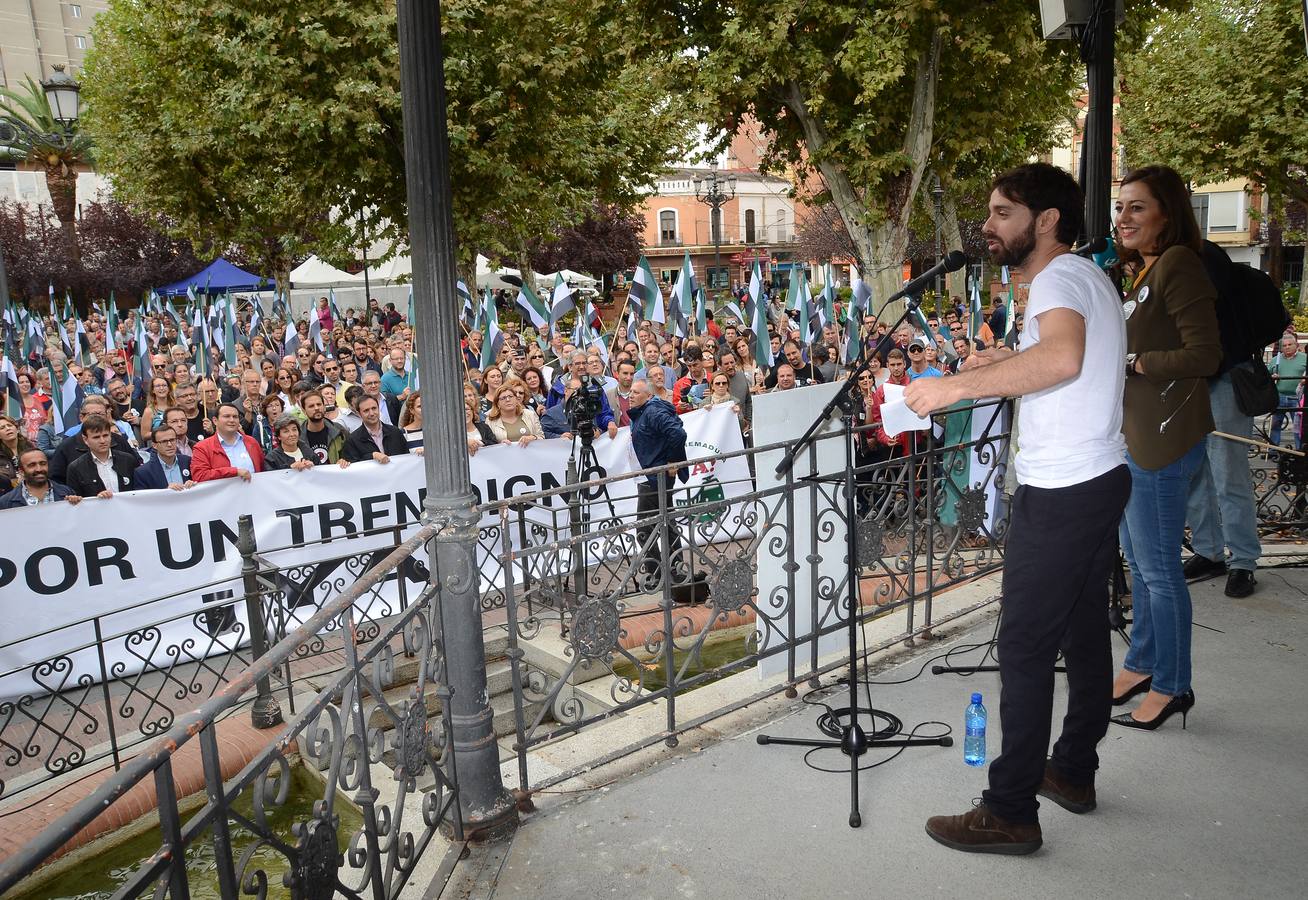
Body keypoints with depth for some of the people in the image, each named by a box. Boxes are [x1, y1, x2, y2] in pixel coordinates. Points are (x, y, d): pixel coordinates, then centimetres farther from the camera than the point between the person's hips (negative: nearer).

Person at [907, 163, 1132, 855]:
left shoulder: (1060, 275, -15)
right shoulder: (1088, 275, 17)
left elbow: (1063, 357, -36)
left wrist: (956, 385, -33)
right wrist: (1001, 364, 21)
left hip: (1060, 493, -11)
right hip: (1100, 478, 11)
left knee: (1025, 647, -5)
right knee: (1083, 632, 18)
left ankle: (1011, 813, 4)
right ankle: (1073, 772, 33)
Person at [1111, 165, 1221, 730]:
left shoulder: (1178, 265, -13)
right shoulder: (1142, 271, 16)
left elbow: (1204, 355, -19)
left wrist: (1128, 361, -18)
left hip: (1163, 440, -10)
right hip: (1132, 435, 10)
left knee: (1158, 567, -1)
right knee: (1137, 560, 17)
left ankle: (1170, 685, 14)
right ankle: (1142, 663, 31)